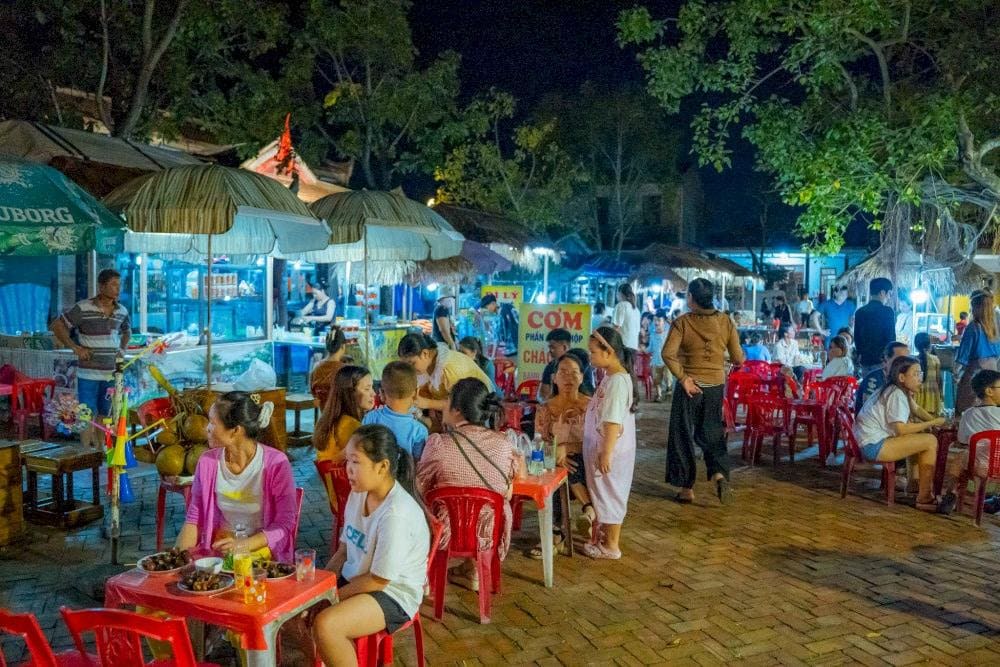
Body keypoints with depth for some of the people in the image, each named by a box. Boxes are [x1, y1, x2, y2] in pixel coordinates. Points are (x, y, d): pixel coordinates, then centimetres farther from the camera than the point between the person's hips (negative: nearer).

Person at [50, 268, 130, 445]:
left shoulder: (122, 311, 7)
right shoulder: (83, 308, -9)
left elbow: (127, 331, 27)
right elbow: (56, 325, -3)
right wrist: (75, 347, -9)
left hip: (111, 372, 5)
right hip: (89, 373, -5)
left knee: (104, 415, 12)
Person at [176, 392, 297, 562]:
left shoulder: (275, 463, -13)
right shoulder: (208, 461, -1)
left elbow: (285, 524, -10)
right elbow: (194, 518, 7)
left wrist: (243, 545, -22)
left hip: (260, 549, -5)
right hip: (217, 549, 5)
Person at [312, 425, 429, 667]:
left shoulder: (397, 514, -28)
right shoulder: (359, 493, -1)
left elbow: (379, 580, -21)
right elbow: (344, 550, 9)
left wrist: (332, 596, -12)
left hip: (393, 593, -8)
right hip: (354, 580, 8)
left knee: (325, 625, -28)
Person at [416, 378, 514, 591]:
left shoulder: (439, 443, -20)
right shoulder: (503, 443, -10)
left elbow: (419, 489, -7)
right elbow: (507, 494, 1)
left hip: (446, 531, -2)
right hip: (491, 533, 3)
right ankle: (473, 571, 37)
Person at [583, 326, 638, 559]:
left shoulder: (618, 381, -22)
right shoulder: (611, 376, 7)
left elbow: (613, 421, -25)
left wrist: (606, 453, -24)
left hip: (610, 450, -9)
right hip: (601, 447, 9)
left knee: (610, 493, 4)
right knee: (605, 493, 19)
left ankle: (611, 546, 17)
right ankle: (605, 535, 34)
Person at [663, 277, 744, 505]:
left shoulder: (683, 322, -11)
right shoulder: (726, 322, -2)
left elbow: (668, 354, -23)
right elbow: (738, 359, 0)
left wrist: (683, 378, -15)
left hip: (690, 386, -3)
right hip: (716, 386, 3)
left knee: (684, 436, 10)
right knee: (712, 434, 17)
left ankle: (687, 488, 15)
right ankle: (719, 474, -6)